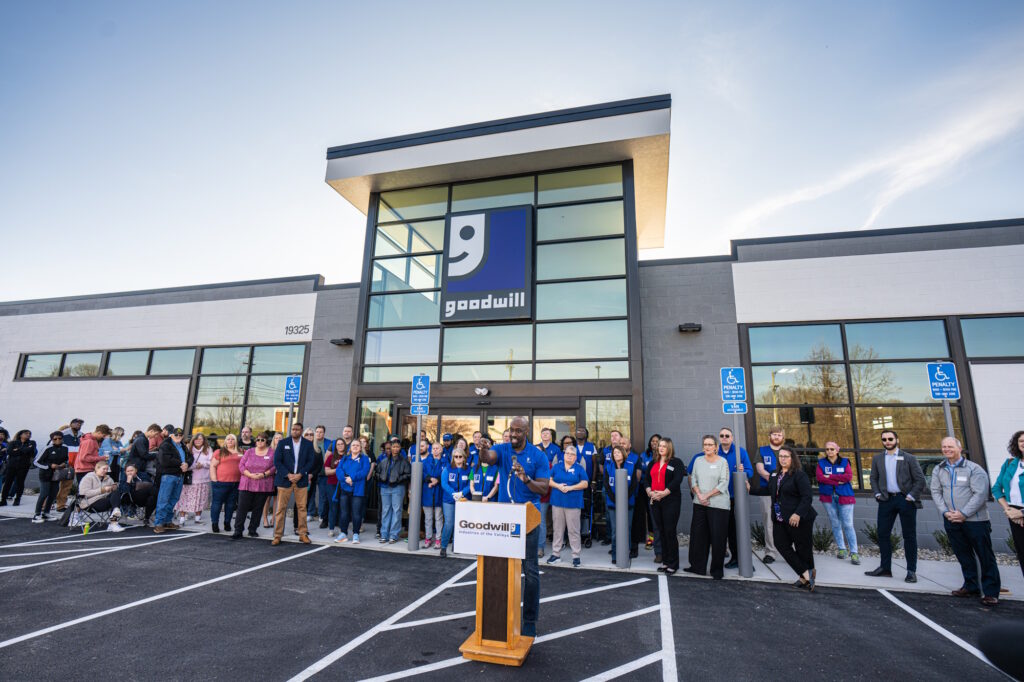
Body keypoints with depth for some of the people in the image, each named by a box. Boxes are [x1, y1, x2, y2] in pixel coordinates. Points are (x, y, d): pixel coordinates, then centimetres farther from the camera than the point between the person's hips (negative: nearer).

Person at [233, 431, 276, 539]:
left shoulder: (272, 453, 3)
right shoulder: (249, 452, 7)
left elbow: (275, 467, -2)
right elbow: (241, 465, 2)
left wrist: (264, 474, -15)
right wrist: (250, 475, -12)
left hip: (263, 486, -1)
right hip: (246, 485, 1)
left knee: (258, 509, 6)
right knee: (242, 507, -3)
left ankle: (253, 530, 18)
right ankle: (238, 531, 2)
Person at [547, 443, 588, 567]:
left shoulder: (579, 468, 2)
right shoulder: (556, 466, 7)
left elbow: (585, 483, -4)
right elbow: (549, 480, 5)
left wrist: (570, 487, -13)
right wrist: (558, 486, -13)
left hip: (573, 503, -2)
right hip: (557, 501, 2)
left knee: (574, 530, 1)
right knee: (557, 529, 10)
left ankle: (576, 556, 11)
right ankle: (556, 553, 21)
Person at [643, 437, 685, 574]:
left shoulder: (676, 462, -1)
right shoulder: (653, 463, 17)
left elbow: (677, 480, -13)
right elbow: (646, 479, 12)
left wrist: (663, 493, -18)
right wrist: (649, 492, -6)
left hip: (670, 501, -5)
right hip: (655, 501, 5)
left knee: (670, 531, -5)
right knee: (661, 531, 10)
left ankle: (673, 563, 6)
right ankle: (665, 561, 19)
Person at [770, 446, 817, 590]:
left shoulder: (799, 474, -12)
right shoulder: (775, 474, 10)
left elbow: (807, 497, -17)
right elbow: (769, 491, 17)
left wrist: (798, 514, -25)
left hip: (798, 519, -7)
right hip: (780, 519, 7)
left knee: (803, 549, 5)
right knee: (781, 545, 1)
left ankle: (806, 575, 25)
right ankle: (806, 574, 10)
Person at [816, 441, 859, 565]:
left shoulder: (845, 461, 6)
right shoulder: (821, 462, 7)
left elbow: (849, 476, -10)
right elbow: (819, 477, -7)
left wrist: (830, 477, -11)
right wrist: (838, 481, -14)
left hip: (844, 496, -1)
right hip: (828, 496, 2)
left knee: (848, 525, -5)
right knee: (835, 524, 7)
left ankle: (854, 552, 0)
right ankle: (841, 549, 18)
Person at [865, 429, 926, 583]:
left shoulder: (909, 458, 0)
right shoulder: (877, 459, 10)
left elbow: (920, 479, -2)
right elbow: (873, 478, 14)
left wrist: (912, 496, -9)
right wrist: (877, 494, 2)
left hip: (906, 500, -3)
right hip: (886, 500, 3)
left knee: (909, 536, 4)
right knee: (883, 534, 4)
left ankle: (911, 571, 14)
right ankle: (885, 568, 14)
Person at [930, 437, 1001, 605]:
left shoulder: (974, 469, -7)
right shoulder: (938, 470, 8)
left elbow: (980, 494, -12)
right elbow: (936, 492, 7)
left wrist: (963, 514, -16)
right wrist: (945, 512, -5)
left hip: (975, 520, -4)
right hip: (951, 521, 4)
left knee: (985, 557, 2)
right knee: (963, 555, 13)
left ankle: (991, 592, 11)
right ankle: (971, 587, 24)